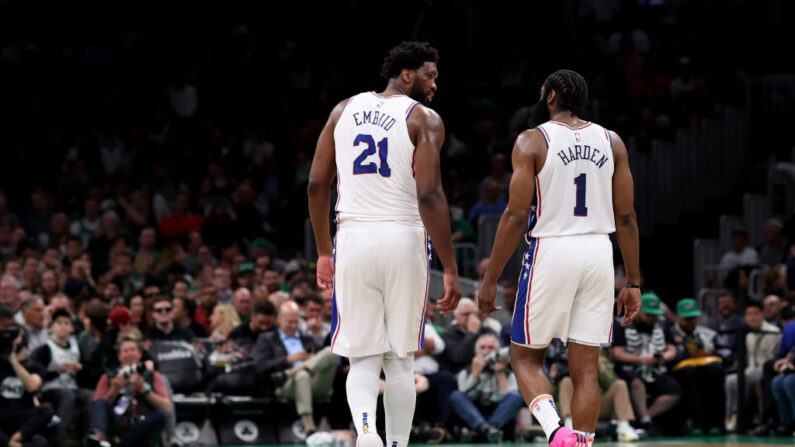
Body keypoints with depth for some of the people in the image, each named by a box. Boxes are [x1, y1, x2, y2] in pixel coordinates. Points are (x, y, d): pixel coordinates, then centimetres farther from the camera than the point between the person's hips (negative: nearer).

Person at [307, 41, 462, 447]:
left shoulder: (345, 109, 11)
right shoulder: (424, 119, -2)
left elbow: (316, 185, 10)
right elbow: (429, 196, -12)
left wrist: (324, 252, 19)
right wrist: (450, 269, -9)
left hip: (353, 237, 2)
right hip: (404, 241, -2)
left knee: (363, 358, 6)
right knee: (400, 360, 12)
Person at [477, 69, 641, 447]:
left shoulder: (532, 141, -5)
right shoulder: (611, 142, 7)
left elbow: (516, 216, -9)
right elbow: (625, 217, 5)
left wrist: (490, 280, -3)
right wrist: (633, 282, 11)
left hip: (551, 252, -3)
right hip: (598, 252, 3)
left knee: (525, 357, 9)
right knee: (585, 367, 7)